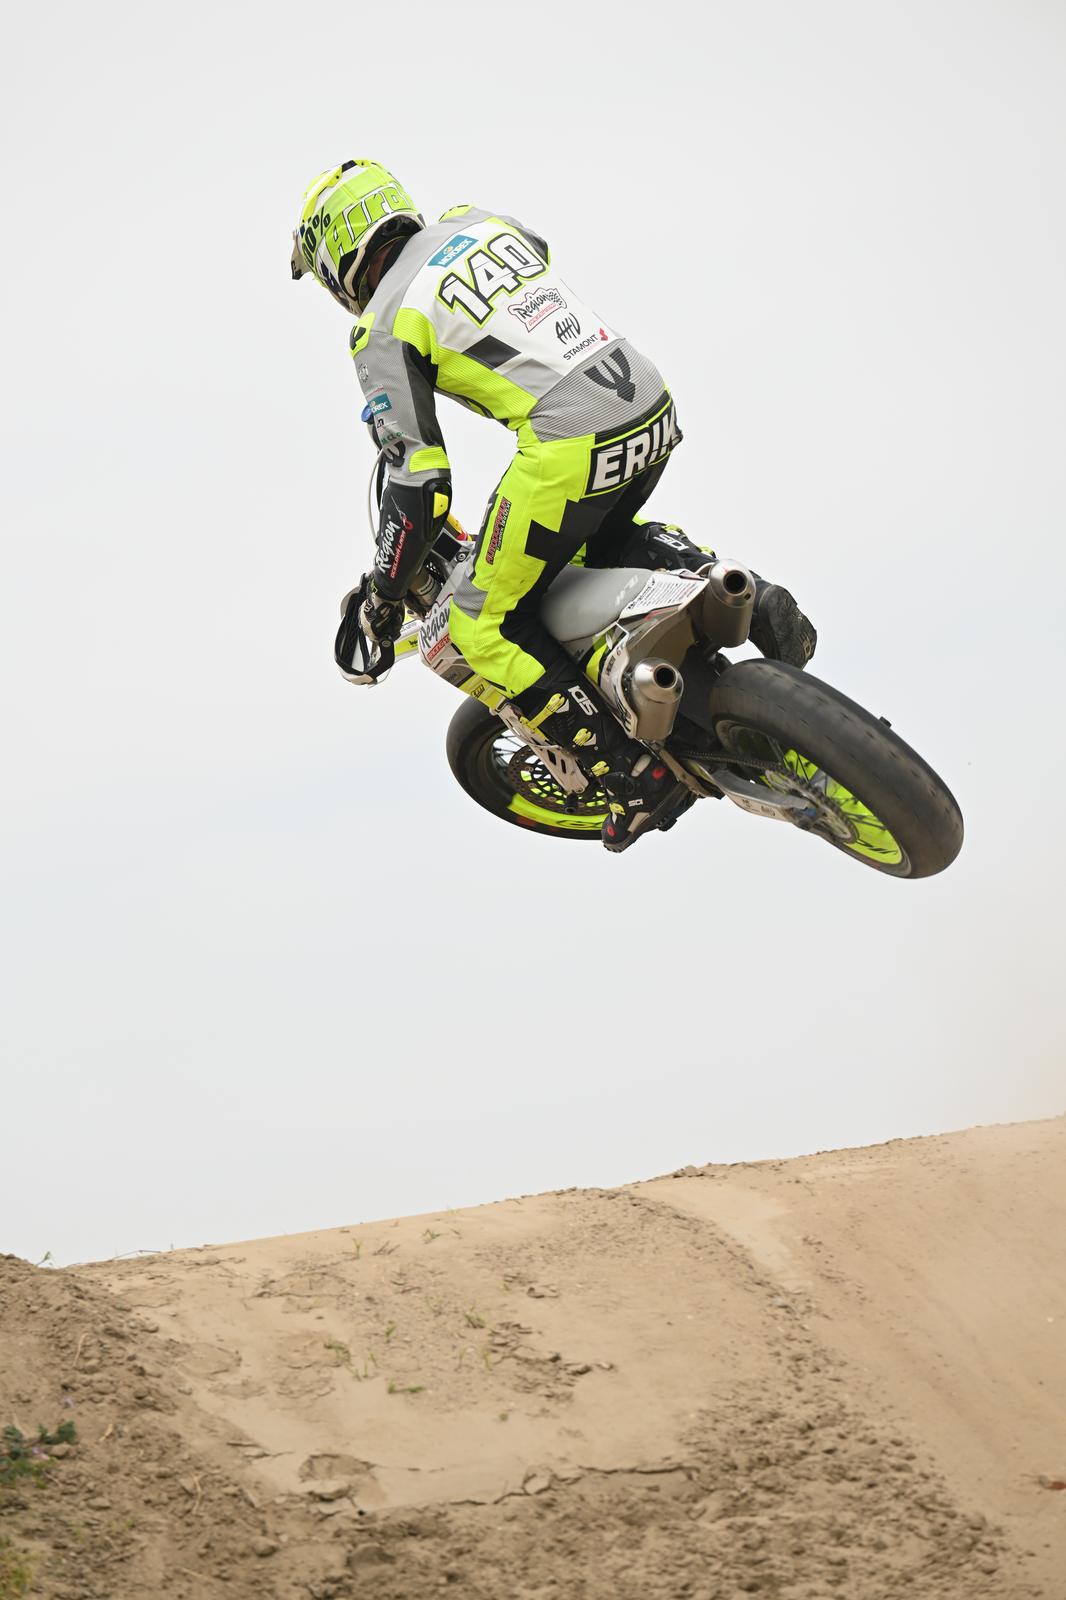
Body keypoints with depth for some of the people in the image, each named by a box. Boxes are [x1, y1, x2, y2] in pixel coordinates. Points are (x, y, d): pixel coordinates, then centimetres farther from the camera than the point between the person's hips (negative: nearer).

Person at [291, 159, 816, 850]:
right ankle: (743, 595, 10)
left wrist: (383, 599, 6)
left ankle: (636, 774, 0)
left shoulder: (383, 330, -1)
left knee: (488, 627, 8)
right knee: (611, 537, 37)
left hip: (570, 445, -8)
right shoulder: (476, 222, 18)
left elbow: (419, 484, -7)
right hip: (655, 408, 8)